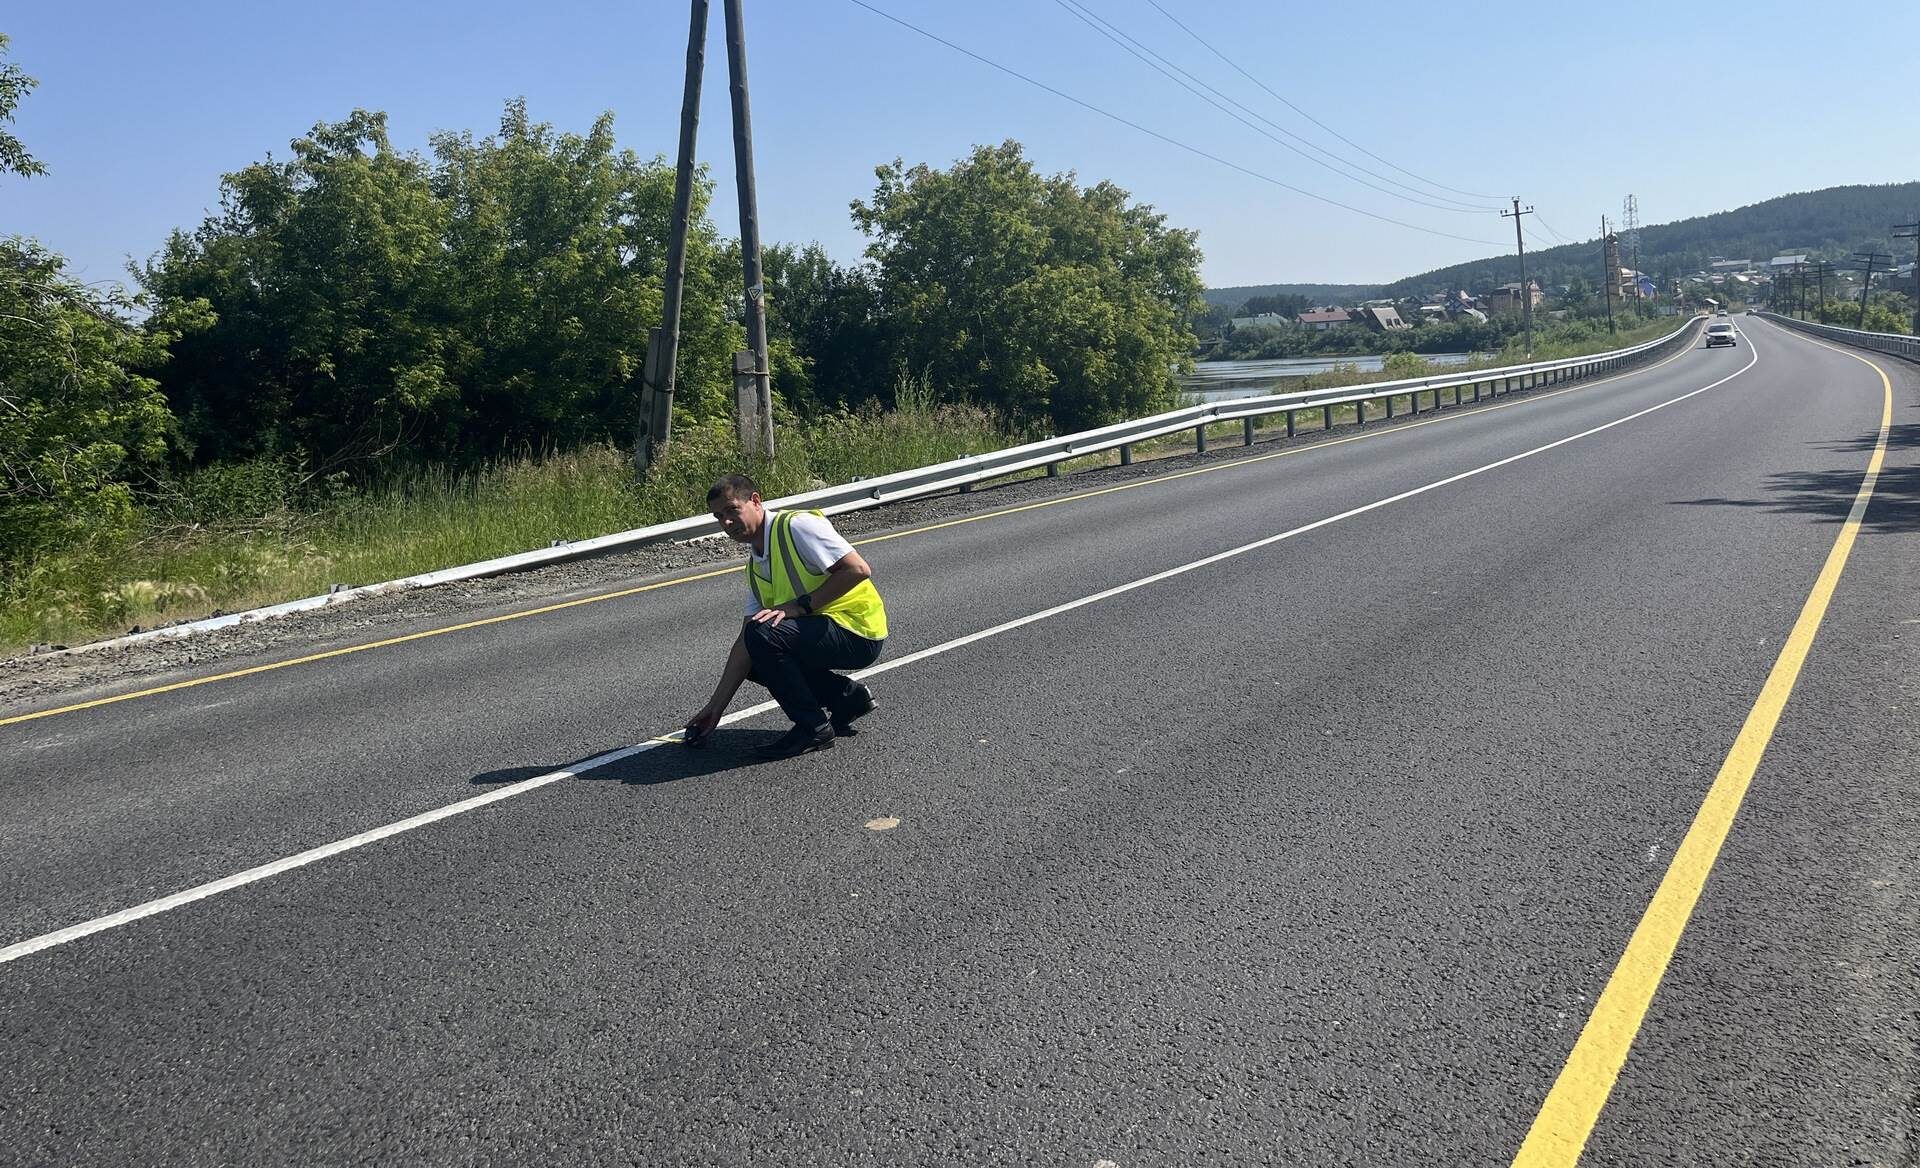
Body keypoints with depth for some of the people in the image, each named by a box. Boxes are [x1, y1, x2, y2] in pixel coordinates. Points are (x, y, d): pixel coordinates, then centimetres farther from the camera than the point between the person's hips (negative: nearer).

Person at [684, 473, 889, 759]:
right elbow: (745, 641, 11)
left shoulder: (798, 526, -14)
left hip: (859, 631, -10)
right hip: (824, 631, 10)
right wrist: (715, 707, 7)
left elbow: (858, 569, -23)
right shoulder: (755, 567, 12)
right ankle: (848, 696, 14)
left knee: (762, 634, -26)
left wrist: (799, 605, -22)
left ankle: (813, 727, -11)